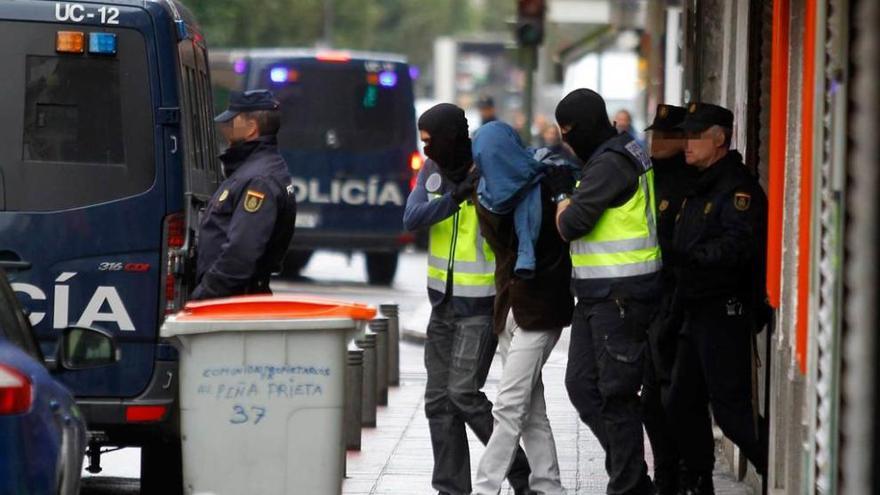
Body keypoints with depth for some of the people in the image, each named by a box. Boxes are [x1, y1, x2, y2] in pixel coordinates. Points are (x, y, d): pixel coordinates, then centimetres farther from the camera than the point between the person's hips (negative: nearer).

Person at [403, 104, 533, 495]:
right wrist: (454, 197, -23)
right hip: (443, 302, 7)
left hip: (480, 305, -7)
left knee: (463, 393, -13)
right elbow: (411, 218, -11)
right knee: (439, 400, 7)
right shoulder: (432, 171, 5)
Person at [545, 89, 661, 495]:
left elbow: (571, 225, -17)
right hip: (596, 294, 10)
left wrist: (562, 193, -1)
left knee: (616, 393, -4)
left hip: (620, 297, -10)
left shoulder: (610, 164, -17)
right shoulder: (626, 154, 15)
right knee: (582, 385, 11)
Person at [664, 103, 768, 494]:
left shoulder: (738, 187, -13)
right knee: (684, 403, 13)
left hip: (726, 311, -10)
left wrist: (685, 257, -33)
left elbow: (737, 246, -27)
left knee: (731, 407, -12)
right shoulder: (699, 188, 19)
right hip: (697, 311, 10)